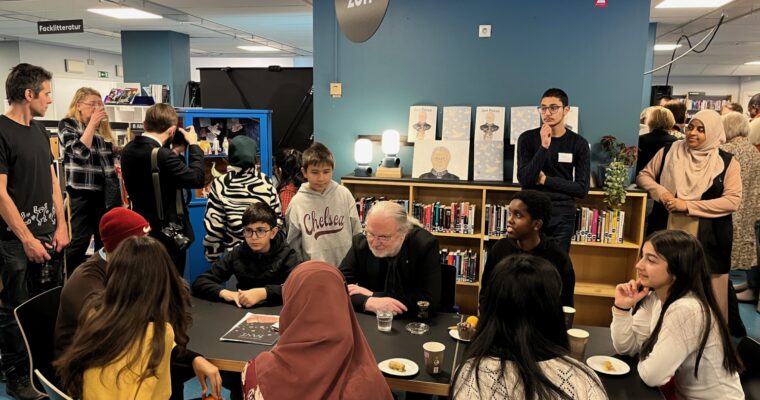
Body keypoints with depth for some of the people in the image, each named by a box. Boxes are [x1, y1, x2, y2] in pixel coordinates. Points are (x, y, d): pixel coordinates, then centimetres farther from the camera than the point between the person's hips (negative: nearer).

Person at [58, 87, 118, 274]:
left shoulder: (103, 128, 16)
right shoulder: (68, 124, -1)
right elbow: (80, 153, -16)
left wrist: (118, 186, 13)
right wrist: (92, 124, -12)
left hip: (105, 192, 6)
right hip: (82, 192, -6)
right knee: (79, 241, -5)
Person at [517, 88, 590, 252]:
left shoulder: (578, 143, -1)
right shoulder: (527, 138, -3)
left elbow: (582, 189, -4)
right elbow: (525, 181, -14)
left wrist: (545, 180, -10)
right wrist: (544, 147, -21)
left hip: (562, 215, 0)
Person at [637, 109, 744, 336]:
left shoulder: (727, 163, 0)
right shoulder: (669, 152, 5)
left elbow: (732, 200, -8)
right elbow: (644, 176, 10)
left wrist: (687, 205, -17)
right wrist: (660, 192, -11)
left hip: (706, 241, -2)